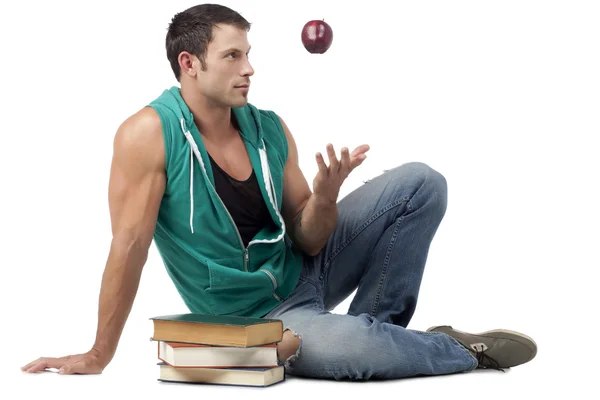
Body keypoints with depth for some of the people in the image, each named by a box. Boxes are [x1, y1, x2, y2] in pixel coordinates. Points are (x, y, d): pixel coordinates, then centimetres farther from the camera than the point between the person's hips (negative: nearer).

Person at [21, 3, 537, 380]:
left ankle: (379, 329, 1)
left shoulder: (271, 129, -5)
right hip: (254, 315, -5)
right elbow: (130, 246, -20)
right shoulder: (149, 133, -20)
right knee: (342, 348, -37)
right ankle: (467, 350, -5)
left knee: (421, 183, -5)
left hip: (302, 269, 6)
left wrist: (325, 198, -24)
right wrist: (98, 357, -16)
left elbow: (306, 241, -2)